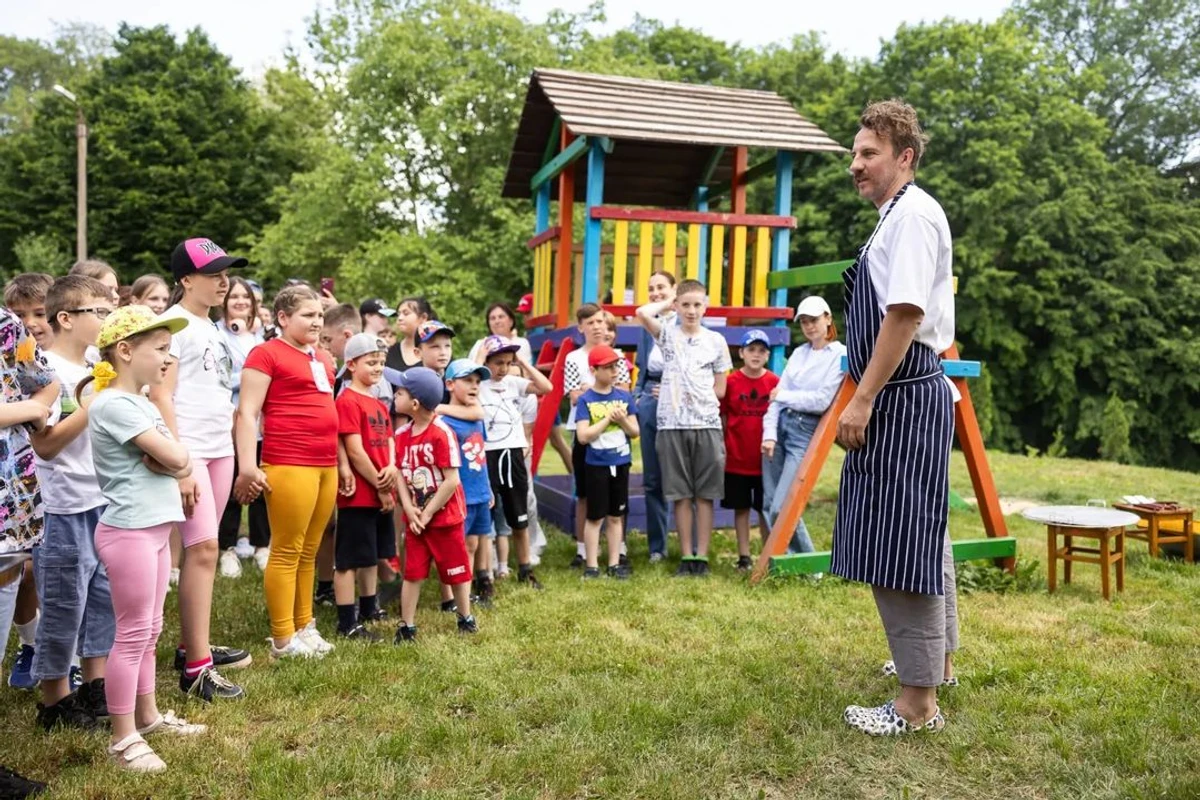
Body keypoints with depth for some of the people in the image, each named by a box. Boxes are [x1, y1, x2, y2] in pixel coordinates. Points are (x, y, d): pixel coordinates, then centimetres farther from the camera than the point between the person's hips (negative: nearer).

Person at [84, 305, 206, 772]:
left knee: (149, 630, 17)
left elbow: (181, 462, 8)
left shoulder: (144, 404, 13)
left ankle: (147, 715, 30)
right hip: (129, 532, -9)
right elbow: (176, 457, -21)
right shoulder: (113, 404, -16)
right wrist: (168, 455, -1)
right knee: (133, 634, -1)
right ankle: (123, 738, 10)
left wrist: (166, 459, -12)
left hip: (153, 529, 9)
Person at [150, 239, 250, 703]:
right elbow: (160, 395, -14)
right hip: (188, 450, -8)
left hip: (219, 449, 8)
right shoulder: (174, 323, -7)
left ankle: (191, 645, 21)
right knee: (202, 548, -12)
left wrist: (235, 452, 17)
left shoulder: (213, 328, 17)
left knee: (203, 549, 11)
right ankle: (196, 667, -8)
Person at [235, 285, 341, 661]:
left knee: (309, 552, 12)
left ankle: (305, 627, 20)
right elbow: (247, 413, -9)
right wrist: (248, 467, -17)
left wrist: (341, 463, 24)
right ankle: (283, 639, 4)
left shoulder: (320, 360, 20)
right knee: (287, 551, -3)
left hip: (325, 465, 8)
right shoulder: (267, 353, -3)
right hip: (289, 465, -7)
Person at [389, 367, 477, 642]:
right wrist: (409, 510, -12)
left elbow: (452, 480, -20)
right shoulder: (402, 434, 1)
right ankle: (406, 626, 17)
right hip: (415, 519, 5)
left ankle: (466, 617, 30)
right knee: (412, 573, 7)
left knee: (456, 570, 12)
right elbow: (400, 474, 1)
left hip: (445, 517, -4)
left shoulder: (442, 433, -19)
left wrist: (427, 513, -16)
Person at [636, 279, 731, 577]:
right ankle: (686, 555, 14)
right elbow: (643, 313, -15)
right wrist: (668, 303, 2)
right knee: (680, 494, 5)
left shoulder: (716, 341, 8)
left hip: (707, 424, 1)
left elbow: (719, 390, 11)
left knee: (705, 494, 4)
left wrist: (691, 395, 2)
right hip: (672, 425, -1)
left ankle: (701, 555, 12)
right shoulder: (668, 334, 5)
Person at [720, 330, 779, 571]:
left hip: (766, 458, 0)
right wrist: (721, 450, 1)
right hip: (737, 459, 0)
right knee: (741, 508, 9)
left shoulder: (775, 382, -3)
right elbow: (722, 418, 2)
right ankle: (744, 556, 19)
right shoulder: (731, 382, -4)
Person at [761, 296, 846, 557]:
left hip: (807, 431, -6)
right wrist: (769, 434, -6)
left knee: (781, 508, -11)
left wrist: (784, 395, -3)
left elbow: (822, 401, -14)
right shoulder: (799, 353, 14)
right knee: (769, 504, 5)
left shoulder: (841, 355, -4)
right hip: (780, 424, 6)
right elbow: (777, 395, 5)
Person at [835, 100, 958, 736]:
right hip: (906, 398, 11)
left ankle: (918, 703, 5)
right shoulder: (899, 217, 17)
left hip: (904, 398, -11)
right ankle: (935, 658, 38)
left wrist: (862, 401, -23)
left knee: (899, 543, -6)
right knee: (921, 532, 21)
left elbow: (905, 313, -23)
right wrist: (866, 395, 22)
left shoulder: (913, 213, -13)